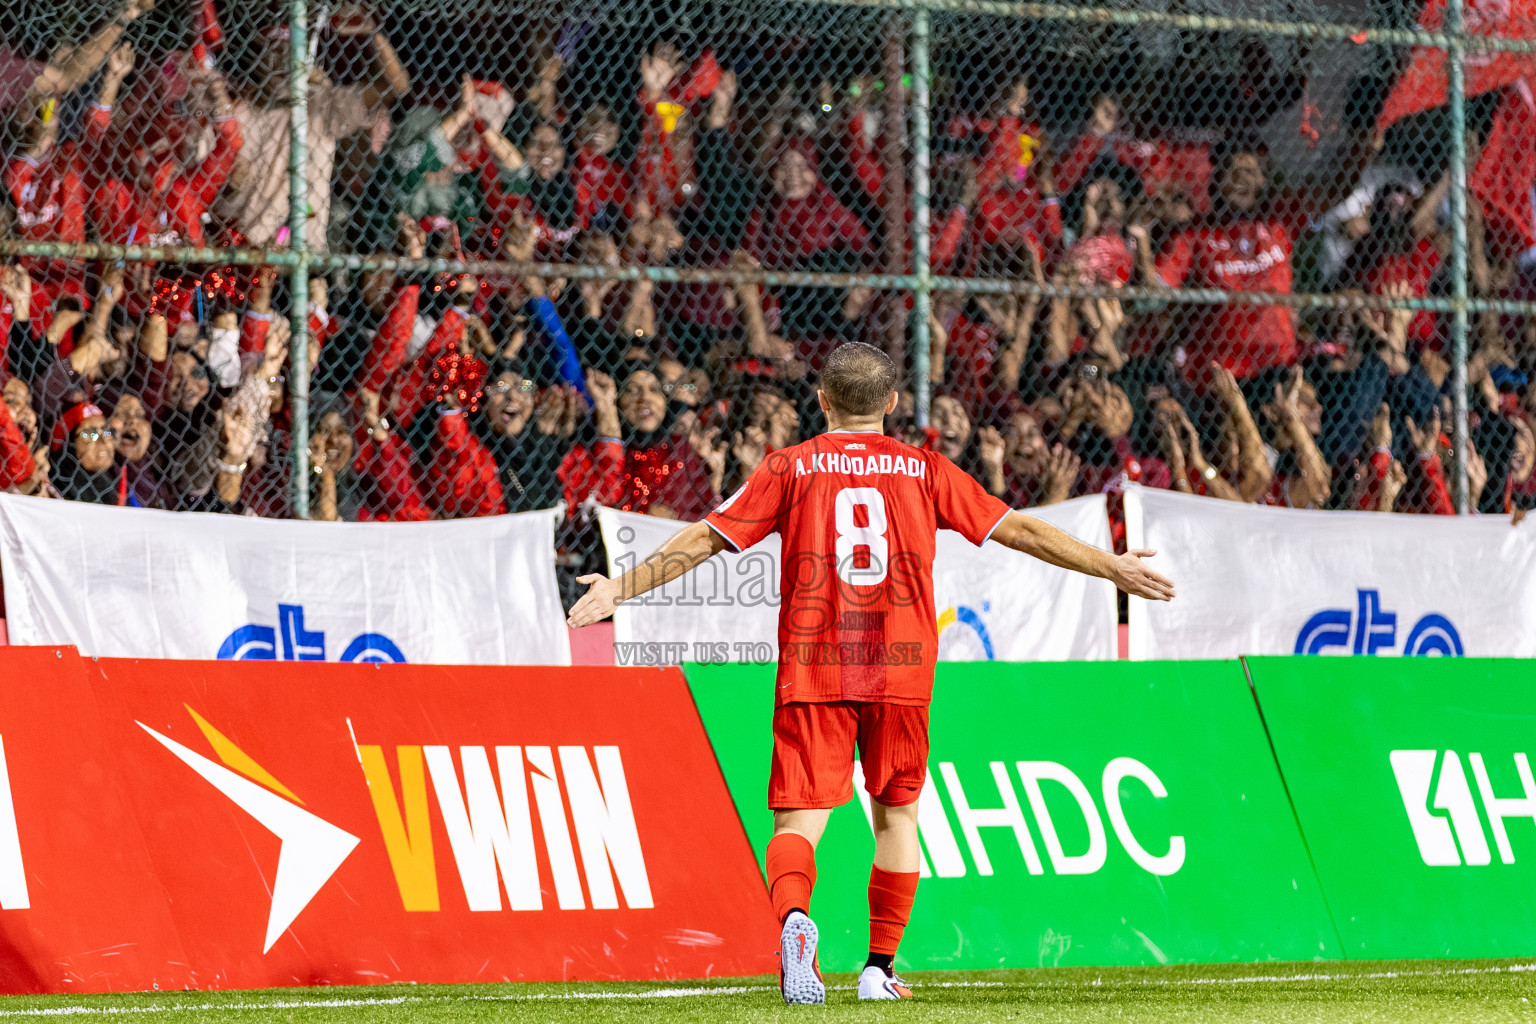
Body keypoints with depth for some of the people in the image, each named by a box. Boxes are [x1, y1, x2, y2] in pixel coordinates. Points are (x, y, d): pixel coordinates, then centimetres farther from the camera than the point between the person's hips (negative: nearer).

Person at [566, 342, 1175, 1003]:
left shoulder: (790, 468, 6)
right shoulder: (923, 469, 9)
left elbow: (705, 539, 2)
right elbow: (1019, 530, 10)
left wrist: (623, 588, 8)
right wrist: (1112, 568, 18)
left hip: (812, 667, -1)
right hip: (900, 670, 1)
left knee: (799, 819, -5)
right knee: (897, 813, 17)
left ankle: (792, 918, -35)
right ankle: (880, 969, 16)